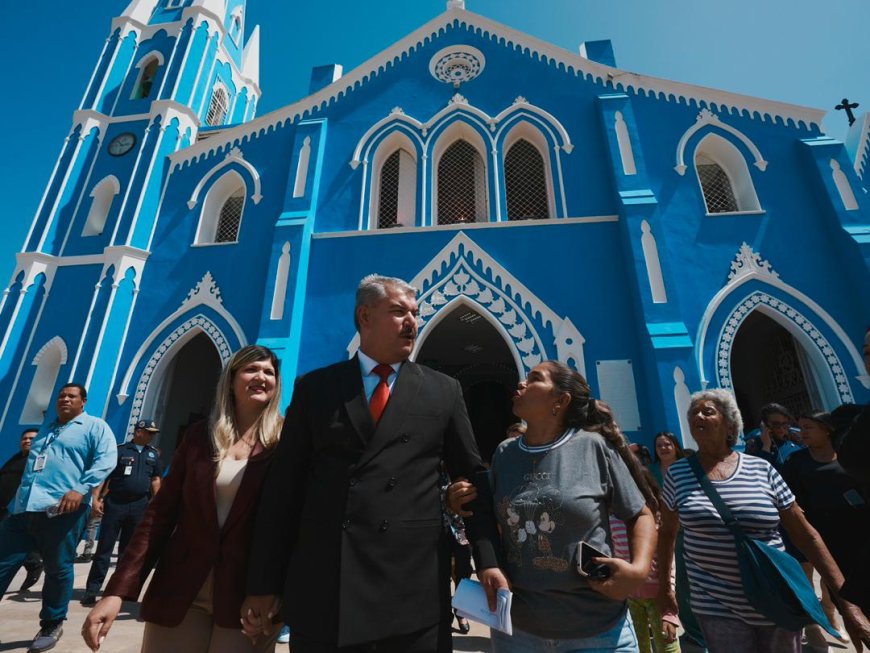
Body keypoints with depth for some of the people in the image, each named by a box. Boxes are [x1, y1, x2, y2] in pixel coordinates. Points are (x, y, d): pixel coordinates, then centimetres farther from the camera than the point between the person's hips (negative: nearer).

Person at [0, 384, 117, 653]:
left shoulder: (94, 426, 1)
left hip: (62, 509, -6)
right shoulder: (46, 428, 24)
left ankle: (51, 625, 23)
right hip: (23, 507, 6)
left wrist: (81, 489, -23)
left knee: (58, 569, 6)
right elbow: (30, 465, 31)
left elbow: (106, 459, -13)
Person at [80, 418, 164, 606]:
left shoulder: (153, 454, 10)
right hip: (114, 504, -3)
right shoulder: (120, 450, -1)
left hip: (139, 506, 3)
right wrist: (96, 498, -13)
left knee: (128, 549, 11)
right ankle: (92, 589, 11)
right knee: (104, 547, 1)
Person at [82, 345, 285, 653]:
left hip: (247, 594, -2)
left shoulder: (284, 441, -7)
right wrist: (118, 590, -3)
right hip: (180, 589, 3)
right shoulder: (199, 435, 2)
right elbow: (160, 512, 3)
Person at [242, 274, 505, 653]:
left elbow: (471, 478, 5)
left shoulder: (444, 391, 3)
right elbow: (284, 485, 3)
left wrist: (487, 559, 0)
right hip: (321, 586, 1)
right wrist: (264, 582, 3)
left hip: (417, 586, 0)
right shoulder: (315, 388, 2)